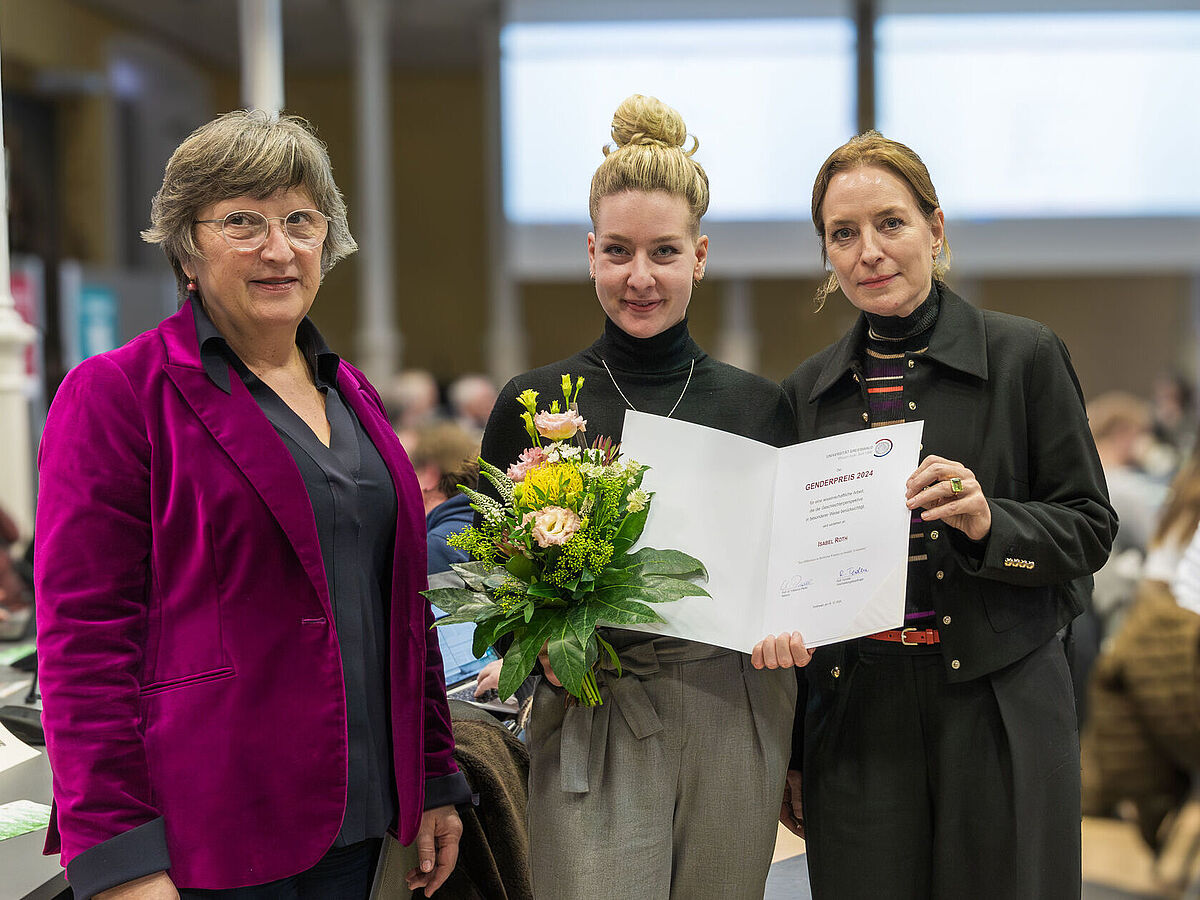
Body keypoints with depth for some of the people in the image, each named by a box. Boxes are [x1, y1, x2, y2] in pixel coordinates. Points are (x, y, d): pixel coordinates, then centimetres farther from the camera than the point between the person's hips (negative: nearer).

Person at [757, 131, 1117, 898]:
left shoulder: (1025, 356, -1)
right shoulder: (807, 392, 9)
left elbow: (1091, 528, 0)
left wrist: (990, 522, -20)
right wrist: (789, 754, 12)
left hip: (998, 713, -2)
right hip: (856, 719, 3)